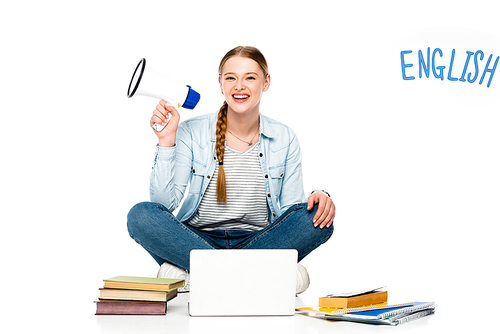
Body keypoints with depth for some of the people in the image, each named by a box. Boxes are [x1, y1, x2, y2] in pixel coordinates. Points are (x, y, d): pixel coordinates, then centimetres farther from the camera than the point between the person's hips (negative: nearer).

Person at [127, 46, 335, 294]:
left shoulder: (284, 139, 4)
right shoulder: (192, 132, -2)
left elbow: (291, 207, 3)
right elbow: (165, 202, -9)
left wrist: (318, 199, -19)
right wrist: (166, 141, -17)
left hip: (258, 242, 2)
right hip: (196, 239, -1)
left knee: (318, 219, -25)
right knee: (141, 215, -26)